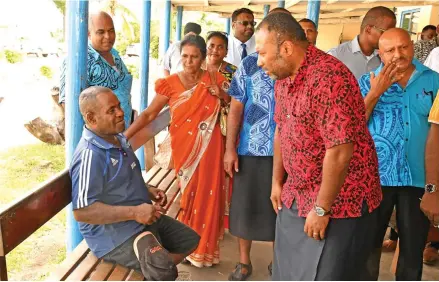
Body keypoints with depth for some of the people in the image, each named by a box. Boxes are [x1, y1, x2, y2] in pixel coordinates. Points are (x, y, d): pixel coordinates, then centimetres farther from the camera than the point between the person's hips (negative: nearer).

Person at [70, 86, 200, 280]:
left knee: (190, 240, 18)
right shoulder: (90, 155, -25)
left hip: (144, 218, 10)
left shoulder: (118, 139, 7)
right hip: (114, 234, -10)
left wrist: (148, 191, 2)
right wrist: (134, 212, -28)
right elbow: (82, 211, -29)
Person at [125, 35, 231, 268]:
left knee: (208, 193, 6)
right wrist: (123, 137, -13)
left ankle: (203, 245, 28)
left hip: (209, 146, 1)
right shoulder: (170, 83, -4)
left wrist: (221, 95, -10)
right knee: (190, 193, 9)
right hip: (184, 147, -1)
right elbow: (149, 114, -6)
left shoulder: (214, 80, 1)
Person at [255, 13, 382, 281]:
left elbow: (340, 151, -28)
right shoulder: (283, 78, 5)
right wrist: (277, 181, 14)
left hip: (339, 203, -8)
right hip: (297, 199, 9)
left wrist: (321, 209, -20)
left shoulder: (327, 77, -25)